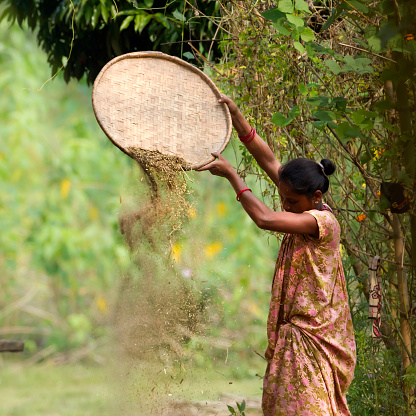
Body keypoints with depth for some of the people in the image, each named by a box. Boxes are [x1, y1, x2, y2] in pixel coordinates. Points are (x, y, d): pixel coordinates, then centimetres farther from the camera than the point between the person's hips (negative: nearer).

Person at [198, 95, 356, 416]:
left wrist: (231, 174, -21)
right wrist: (236, 115, -1)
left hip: (311, 334, -9)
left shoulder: (323, 221, -19)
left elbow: (264, 218, -29)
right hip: (292, 327, 9)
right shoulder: (306, 208, 6)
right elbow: (268, 160, 5)